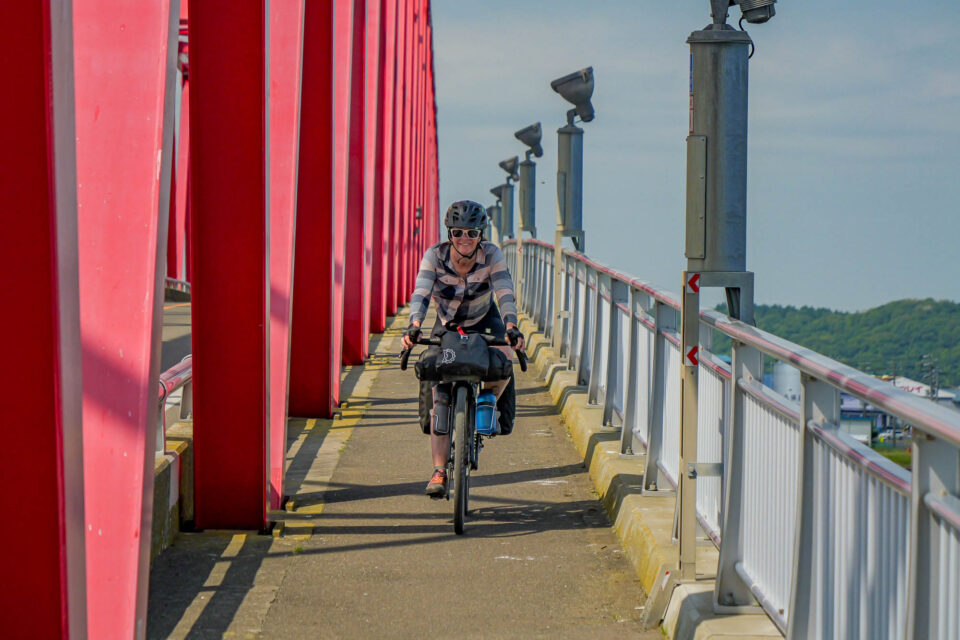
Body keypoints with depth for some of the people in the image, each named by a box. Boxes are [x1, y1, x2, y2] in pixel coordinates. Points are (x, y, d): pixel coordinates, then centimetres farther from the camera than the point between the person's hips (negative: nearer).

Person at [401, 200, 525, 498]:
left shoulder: (492, 255, -22)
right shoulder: (435, 256, -22)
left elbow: (505, 294, -31)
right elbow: (420, 294, -32)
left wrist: (511, 328, -48)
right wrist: (414, 326, -51)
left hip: (484, 321, 0)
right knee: (440, 396, -15)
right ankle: (439, 471, -12)